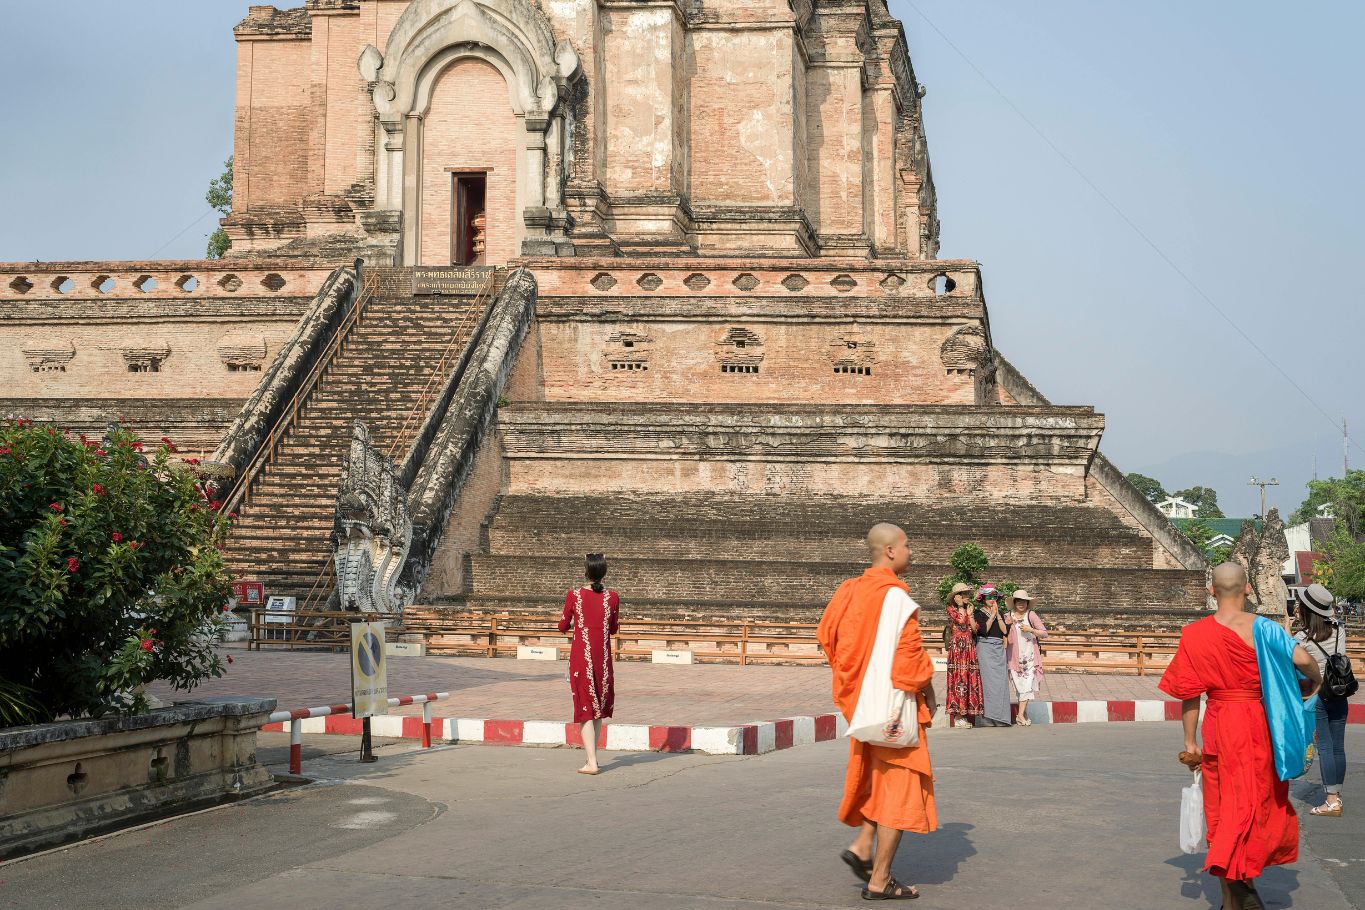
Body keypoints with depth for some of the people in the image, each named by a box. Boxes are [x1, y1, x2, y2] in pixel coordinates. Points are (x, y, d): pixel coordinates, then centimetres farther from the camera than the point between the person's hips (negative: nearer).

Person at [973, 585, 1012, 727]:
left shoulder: (1000, 613, 16)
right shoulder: (978, 613, 1)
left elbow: (1006, 631, 2)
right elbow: (984, 630, -14)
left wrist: (997, 614, -3)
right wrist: (992, 615, -8)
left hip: (999, 650, 5)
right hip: (985, 649, -5)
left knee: (1001, 682, -1)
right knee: (987, 681, -10)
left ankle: (999, 717, 3)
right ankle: (986, 719, -8)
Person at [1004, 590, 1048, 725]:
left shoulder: (1031, 615, -3)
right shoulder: (1009, 616, 5)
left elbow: (1045, 634, -3)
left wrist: (1030, 629, -17)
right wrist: (1006, 624, -3)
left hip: (1030, 655, -3)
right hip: (1014, 656, 3)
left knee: (1027, 684, -11)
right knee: (1019, 685, 3)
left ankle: (1021, 714, -13)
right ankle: (1025, 714, 12)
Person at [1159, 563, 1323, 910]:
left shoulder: (1195, 634, -2)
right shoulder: (1262, 628, -9)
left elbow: (1189, 693, 0)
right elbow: (1303, 659, -20)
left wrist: (1190, 742, 7)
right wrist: (1314, 680, 3)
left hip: (1218, 725, 2)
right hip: (1258, 722, -2)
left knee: (1223, 807, 12)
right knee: (1256, 803, 12)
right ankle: (1241, 878, -1)